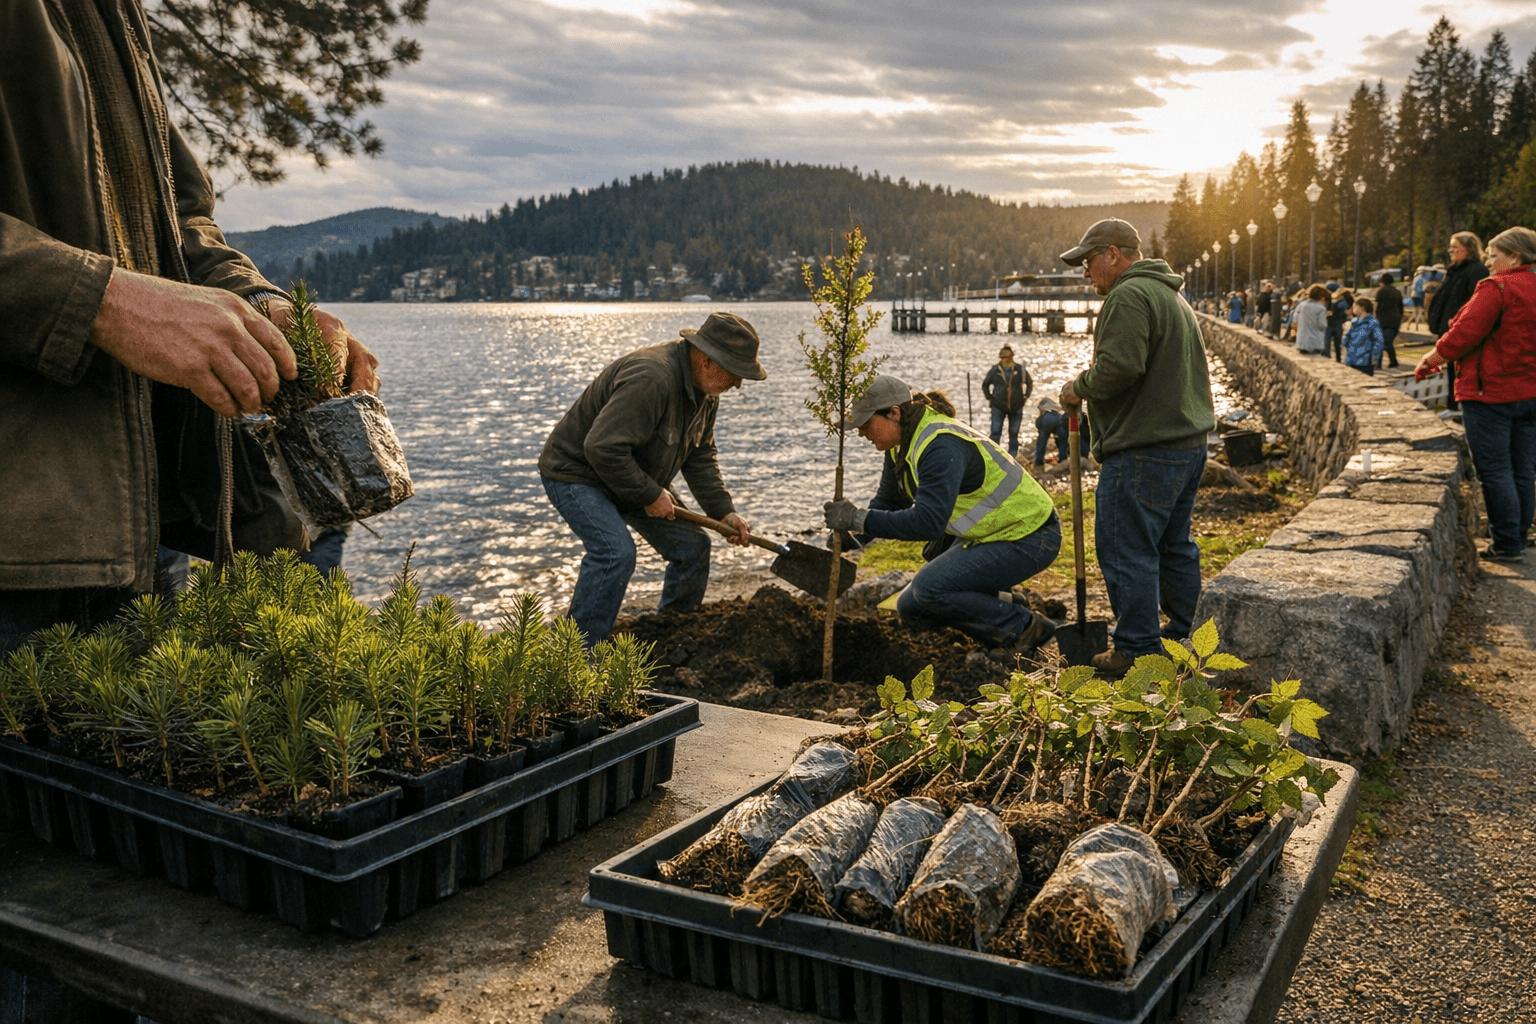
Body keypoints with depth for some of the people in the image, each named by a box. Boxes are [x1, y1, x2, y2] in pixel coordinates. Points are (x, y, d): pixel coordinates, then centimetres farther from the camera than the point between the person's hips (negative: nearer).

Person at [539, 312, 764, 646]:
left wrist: (723, 510, 0)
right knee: (615, 553, -28)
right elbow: (602, 447, -36)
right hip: (576, 474, -9)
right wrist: (650, 495, -26)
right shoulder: (650, 379, -34)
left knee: (692, 545, 5)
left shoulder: (705, 391, 0)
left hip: (634, 478, 9)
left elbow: (700, 456, 10)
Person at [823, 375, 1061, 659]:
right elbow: (888, 502, 10)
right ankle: (1006, 605, 17)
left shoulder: (942, 446, -30)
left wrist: (860, 519, -37)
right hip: (991, 533, 10)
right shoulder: (901, 443, 0)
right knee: (911, 607, 5)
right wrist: (853, 533, -8)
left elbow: (928, 521, -40)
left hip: (1028, 537, -10)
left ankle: (1024, 627, -8)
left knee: (930, 589, -26)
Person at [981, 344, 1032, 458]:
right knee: (995, 432, -4)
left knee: (1014, 433, 9)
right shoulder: (995, 370, -5)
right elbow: (985, 384, 10)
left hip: (1016, 406, 1)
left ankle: (1013, 455, 18)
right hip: (998, 406, -1)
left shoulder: (1020, 370, -5)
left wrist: (1025, 396, 5)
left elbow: (1029, 383, 10)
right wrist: (989, 397, 4)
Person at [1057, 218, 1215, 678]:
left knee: (1128, 550, -4)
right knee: (1174, 544, 18)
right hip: (1189, 443, 11)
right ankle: (1185, 638, 28)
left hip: (1144, 451, -11)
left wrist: (1080, 387, -7)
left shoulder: (1129, 296, -13)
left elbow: (1118, 368, -25)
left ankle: (1138, 651, 1)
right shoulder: (1173, 296, 22)